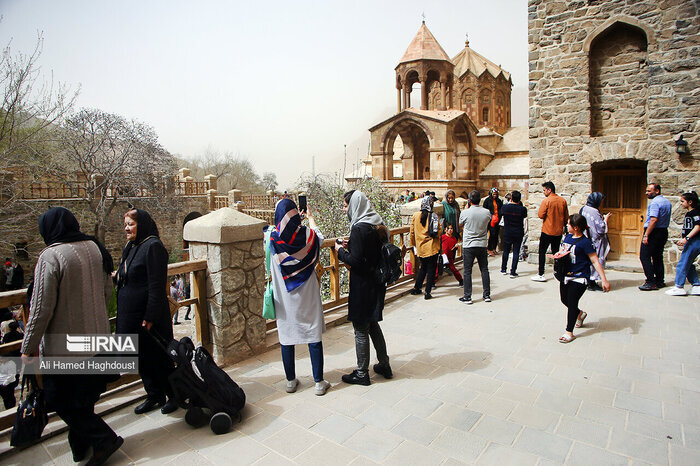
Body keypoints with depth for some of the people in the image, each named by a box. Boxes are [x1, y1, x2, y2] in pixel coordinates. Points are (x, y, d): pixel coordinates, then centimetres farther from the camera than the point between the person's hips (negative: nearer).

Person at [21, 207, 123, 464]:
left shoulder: (50, 256, -19)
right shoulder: (95, 248, 1)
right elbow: (107, 291, 11)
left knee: (61, 398, 9)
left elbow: (41, 308, -18)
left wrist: (29, 348, -8)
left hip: (64, 343, -7)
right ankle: (81, 443, 34)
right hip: (97, 336, 7)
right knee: (85, 394, 20)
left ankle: (104, 438, 7)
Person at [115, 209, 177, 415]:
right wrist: (117, 276, 4)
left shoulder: (153, 246, -17)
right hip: (130, 314, 9)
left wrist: (150, 317, -22)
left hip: (148, 313, -9)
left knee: (157, 357, 3)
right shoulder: (130, 247, 11)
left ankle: (174, 395, 21)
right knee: (141, 357, 17)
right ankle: (154, 396, 32)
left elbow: (156, 285, -21)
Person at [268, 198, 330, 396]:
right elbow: (320, 236, 15)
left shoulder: (272, 238, -11)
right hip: (308, 297, 0)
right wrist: (310, 216, 32)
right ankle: (319, 382, 17)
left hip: (284, 298, 1)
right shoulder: (307, 235, -11)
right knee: (314, 337, 8)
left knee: (286, 338, 13)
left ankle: (291, 381, 27)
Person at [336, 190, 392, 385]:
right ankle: (384, 365, 33)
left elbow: (355, 261, -23)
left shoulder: (359, 228, -21)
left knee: (361, 329, 5)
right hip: (376, 283, 9)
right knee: (372, 325, 22)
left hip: (363, 285, -9)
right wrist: (351, 247, 9)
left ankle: (362, 374, 19)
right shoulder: (377, 224, 7)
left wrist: (341, 250, -6)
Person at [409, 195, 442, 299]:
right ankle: (427, 292, 4)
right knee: (431, 269, 6)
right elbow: (438, 233, -13)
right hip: (432, 248, -4)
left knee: (423, 268, 22)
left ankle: (416, 288, 28)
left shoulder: (415, 215, -1)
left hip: (420, 248, 4)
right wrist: (441, 227, 8)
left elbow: (411, 232, 5)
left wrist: (413, 244, 17)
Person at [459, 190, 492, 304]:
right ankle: (487, 295, 19)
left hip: (468, 246, -3)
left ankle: (467, 297, 4)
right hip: (482, 245, 3)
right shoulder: (487, 212, -4)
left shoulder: (465, 213, -12)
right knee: (484, 270, 13)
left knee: (467, 271, 3)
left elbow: (460, 224, 9)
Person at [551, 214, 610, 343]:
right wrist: (558, 254, -5)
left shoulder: (585, 242, -15)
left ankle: (569, 332, 6)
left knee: (572, 303, -5)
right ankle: (580, 314, 47)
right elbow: (563, 252, 21)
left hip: (579, 278, -8)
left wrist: (604, 280, -17)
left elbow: (595, 262, -15)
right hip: (566, 275, 8)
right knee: (564, 299, 17)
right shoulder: (568, 237, 6)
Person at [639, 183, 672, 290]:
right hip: (664, 231, 10)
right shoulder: (667, 202, 16)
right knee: (658, 257, 15)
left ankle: (651, 282, -10)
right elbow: (666, 219, 21)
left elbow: (654, 220, -23)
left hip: (654, 232, -10)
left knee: (644, 257, -7)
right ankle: (660, 281, 18)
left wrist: (646, 235, -23)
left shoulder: (655, 202, -15)